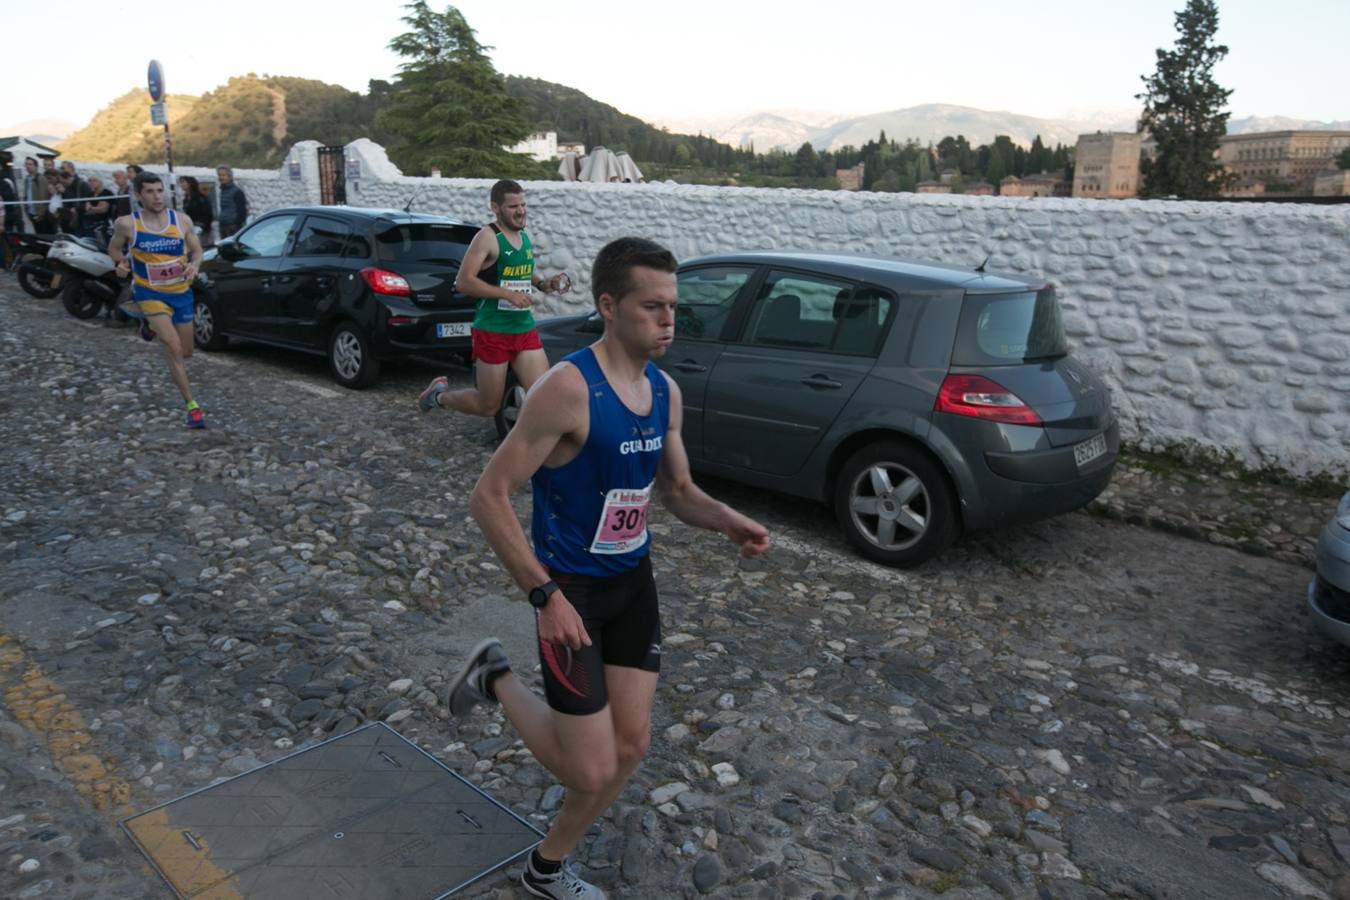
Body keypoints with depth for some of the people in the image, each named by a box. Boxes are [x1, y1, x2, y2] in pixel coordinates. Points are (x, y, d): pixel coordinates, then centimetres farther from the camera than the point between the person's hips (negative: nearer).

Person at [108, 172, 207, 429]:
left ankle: (151, 325, 48)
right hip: (150, 293, -3)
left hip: (181, 292, 4)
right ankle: (192, 405, -12)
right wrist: (122, 262, -14)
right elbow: (114, 248, 8)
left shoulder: (182, 220, -6)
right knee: (173, 348, -20)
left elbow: (196, 249, 6)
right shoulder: (127, 224, -9)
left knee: (186, 352, 17)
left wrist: (194, 265, -16)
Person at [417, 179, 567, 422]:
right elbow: (463, 282, -19)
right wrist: (508, 294, -22)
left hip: (525, 330, 6)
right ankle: (441, 394, 32)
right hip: (493, 332, -6)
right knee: (488, 406, 7)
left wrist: (542, 283, 9)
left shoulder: (525, 236, 11)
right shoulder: (488, 237, -12)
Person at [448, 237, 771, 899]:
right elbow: (488, 497, -21)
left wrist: (728, 521, -7)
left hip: (633, 580, 7)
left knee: (631, 746, 11)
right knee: (592, 771, -3)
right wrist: (545, 596, -25)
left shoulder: (666, 392, 0)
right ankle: (496, 680, 23)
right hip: (573, 588, -7)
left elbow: (678, 491, 13)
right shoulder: (568, 389, -23)